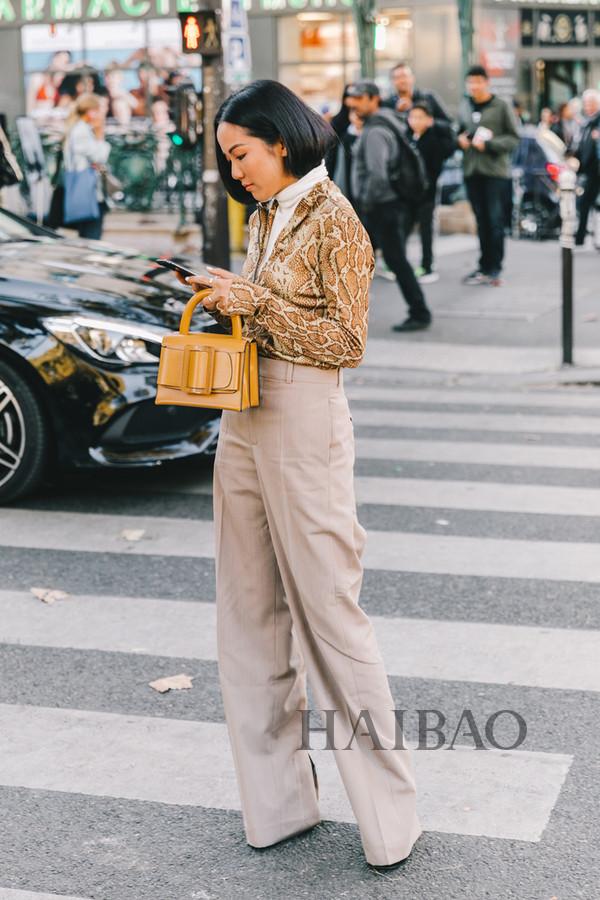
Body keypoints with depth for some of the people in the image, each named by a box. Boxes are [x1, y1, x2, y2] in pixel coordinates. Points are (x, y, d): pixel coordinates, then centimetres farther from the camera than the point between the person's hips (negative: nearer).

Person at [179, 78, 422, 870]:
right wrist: (227, 304, 3)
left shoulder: (333, 220, -10)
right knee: (250, 610, 11)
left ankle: (389, 815, 9)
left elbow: (344, 341, -13)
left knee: (328, 608, -3)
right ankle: (276, 799, 23)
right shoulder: (264, 218, 14)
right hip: (245, 422, 8)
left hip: (305, 425, -8)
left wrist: (254, 301, -16)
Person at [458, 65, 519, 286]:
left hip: (494, 170, -4)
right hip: (472, 171, 4)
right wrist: (461, 139, 2)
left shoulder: (501, 106, -1)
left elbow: (513, 138, -4)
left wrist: (488, 144, -16)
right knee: (481, 220, 6)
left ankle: (494, 268, 2)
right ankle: (484, 267, 11)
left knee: (495, 220, -4)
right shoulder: (467, 108, 14)